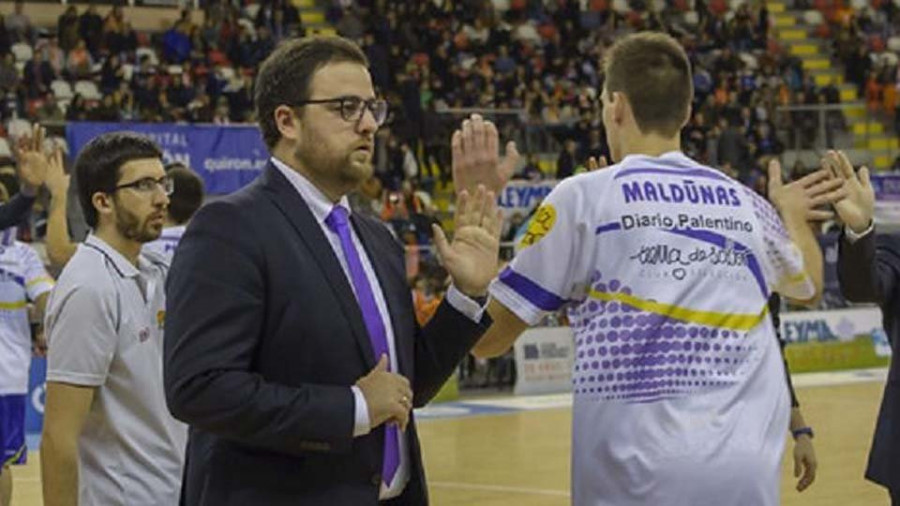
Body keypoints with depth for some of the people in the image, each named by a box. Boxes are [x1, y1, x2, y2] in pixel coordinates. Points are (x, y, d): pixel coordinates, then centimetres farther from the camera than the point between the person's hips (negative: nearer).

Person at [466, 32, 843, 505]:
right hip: (748, 467, 4)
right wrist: (792, 214, 52)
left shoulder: (583, 197, -2)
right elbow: (809, 283, 32)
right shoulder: (746, 204, 10)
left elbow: (487, 338, 1)